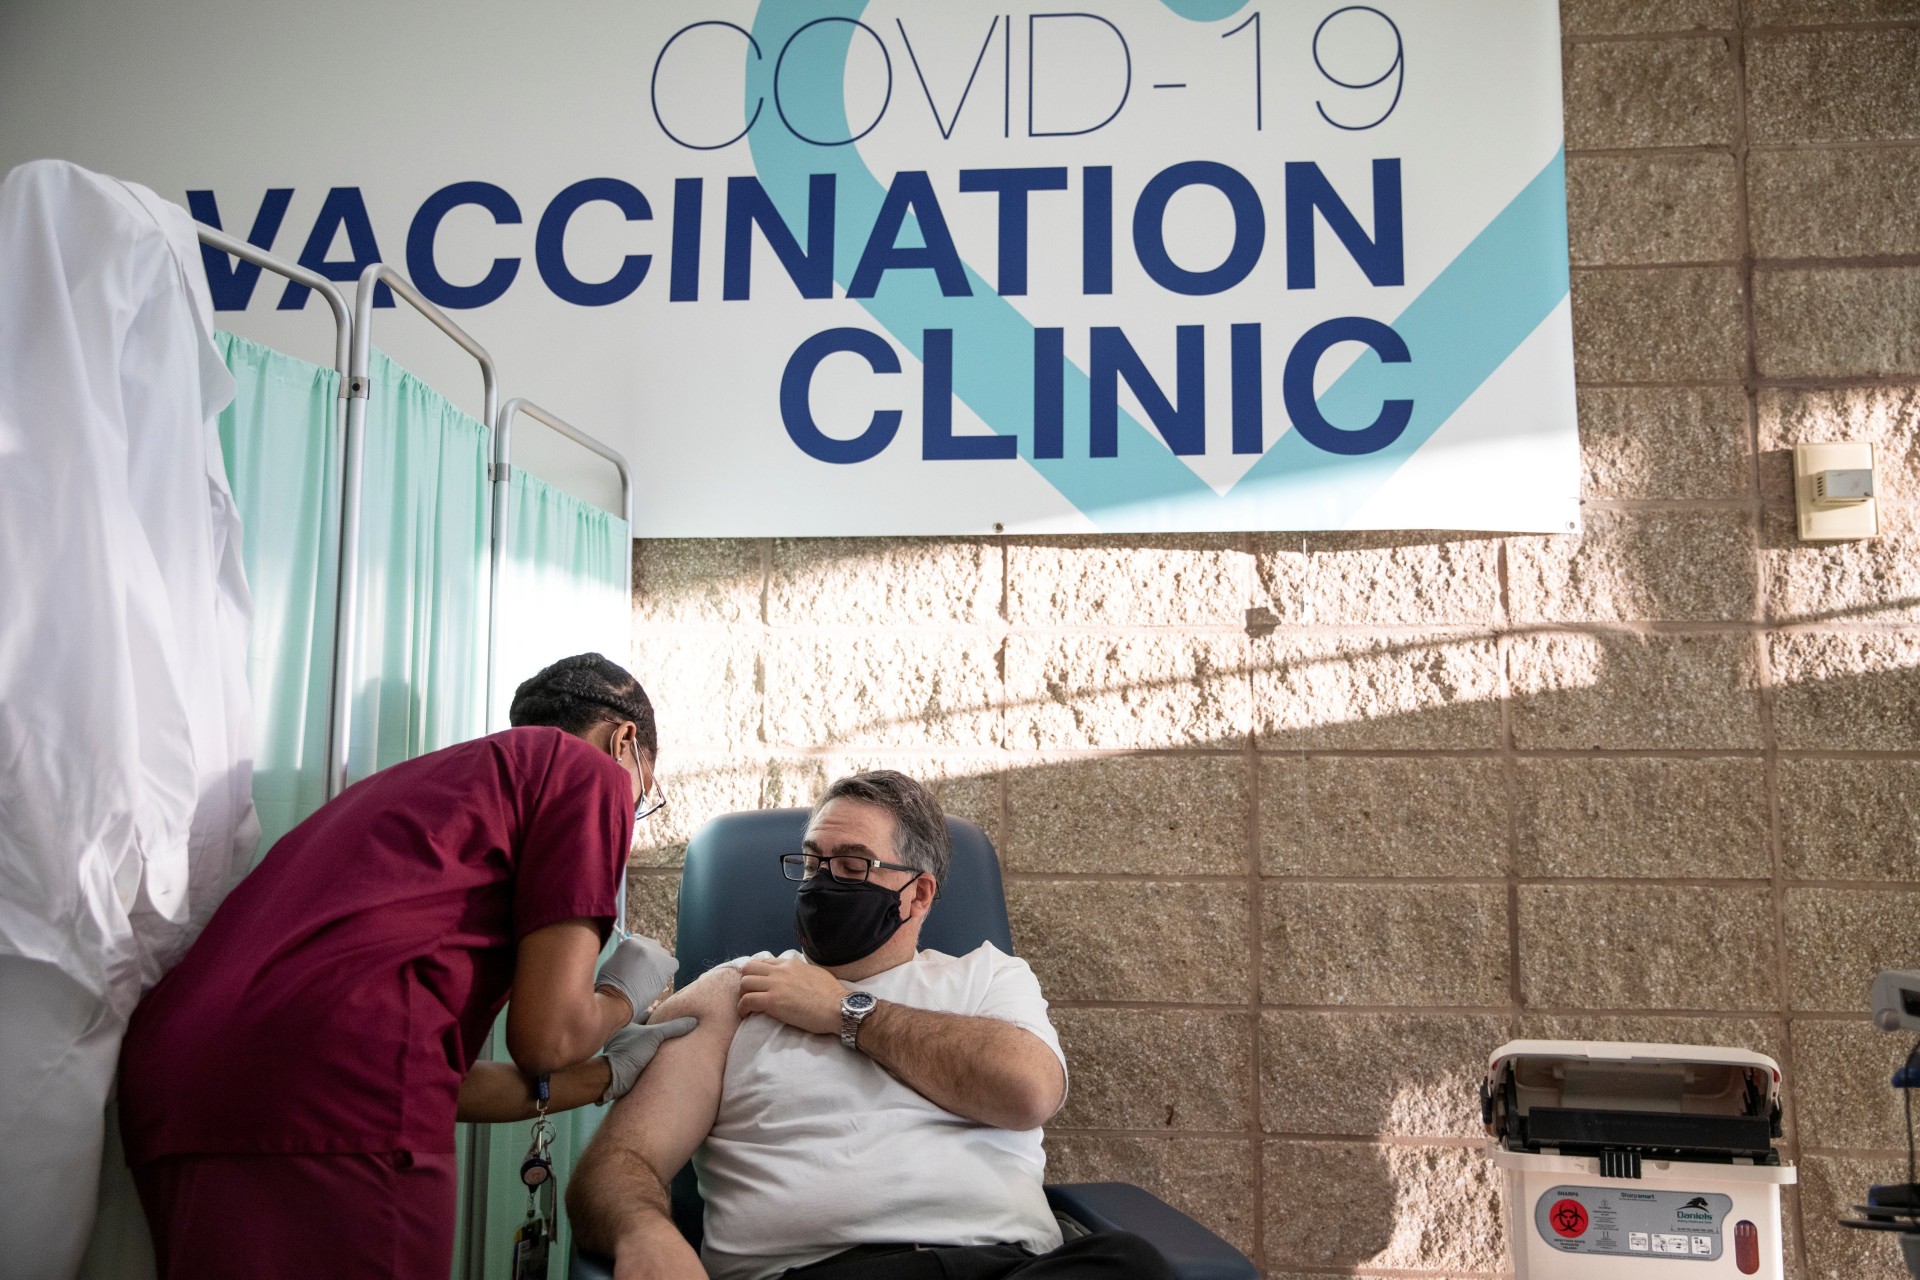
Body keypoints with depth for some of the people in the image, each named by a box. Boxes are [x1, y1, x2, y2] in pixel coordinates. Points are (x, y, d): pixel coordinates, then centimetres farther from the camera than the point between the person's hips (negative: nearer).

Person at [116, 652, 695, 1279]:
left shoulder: (421, 777, 30)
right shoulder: (588, 766, 7)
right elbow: (545, 1034, 0)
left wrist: (608, 1075, 39)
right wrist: (623, 995, 22)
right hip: (335, 1113, -9)